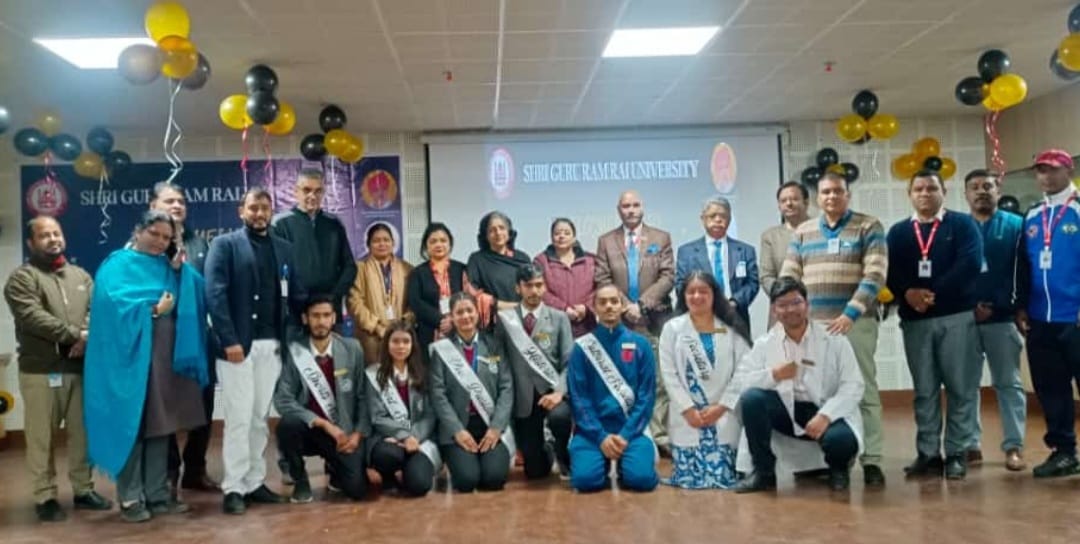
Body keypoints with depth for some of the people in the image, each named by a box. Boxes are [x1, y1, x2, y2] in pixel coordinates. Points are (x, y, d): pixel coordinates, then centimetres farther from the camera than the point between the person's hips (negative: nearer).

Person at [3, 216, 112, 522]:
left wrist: (86, 337, -15)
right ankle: (45, 497, 11)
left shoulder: (80, 276, 16)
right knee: (42, 436, 1)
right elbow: (33, 318, -15)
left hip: (80, 367, 5)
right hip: (41, 369, -5)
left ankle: (83, 489, 22)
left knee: (82, 432, 10)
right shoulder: (22, 278, -1)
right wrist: (74, 334, -17)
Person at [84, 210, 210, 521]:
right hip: (132, 357, -6)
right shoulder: (118, 265, -2)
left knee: (160, 426, 10)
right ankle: (130, 498, 7)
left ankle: (158, 494, 17)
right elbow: (112, 302, -17)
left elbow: (197, 292, 8)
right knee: (131, 426, -1)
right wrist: (152, 310, -14)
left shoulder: (169, 266, 16)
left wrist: (179, 269, -4)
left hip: (167, 357, 6)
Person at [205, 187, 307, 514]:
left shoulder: (283, 248, 14)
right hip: (238, 344, -4)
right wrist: (229, 340, -17)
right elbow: (215, 294, -9)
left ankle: (255, 482, 17)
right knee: (239, 417, -3)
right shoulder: (225, 245, 0)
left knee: (260, 417, 9)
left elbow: (297, 294, 13)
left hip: (271, 344, 5)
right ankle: (234, 488, 4)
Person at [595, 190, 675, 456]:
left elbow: (668, 277, 1)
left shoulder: (661, 238, 11)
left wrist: (642, 304, -10)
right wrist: (625, 306, -9)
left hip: (655, 319, 0)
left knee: (659, 381, -3)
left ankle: (660, 437, 1)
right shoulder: (606, 241, 11)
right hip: (620, 322, 0)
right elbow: (602, 280, 3)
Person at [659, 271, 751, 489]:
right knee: (689, 477, -6)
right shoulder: (672, 328, 5)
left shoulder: (732, 329, 5)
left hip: (724, 417, 0)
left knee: (723, 477, -8)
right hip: (686, 417, 0)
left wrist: (721, 407, -9)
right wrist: (688, 409, -9)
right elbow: (669, 375, -1)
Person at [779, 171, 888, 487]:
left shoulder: (868, 227, 3)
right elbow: (788, 278, 12)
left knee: (864, 390, -1)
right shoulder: (802, 233, 14)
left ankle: (871, 461, 3)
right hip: (811, 324, 3)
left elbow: (875, 274, -8)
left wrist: (850, 313, -16)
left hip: (855, 322, -3)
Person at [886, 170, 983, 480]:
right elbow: (891, 272, 3)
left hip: (957, 316, -2)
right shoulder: (898, 232, 15)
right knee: (924, 390, 6)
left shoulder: (963, 225, 6)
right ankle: (928, 453, 12)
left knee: (961, 388, 0)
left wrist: (934, 292, -16)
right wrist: (908, 294, -16)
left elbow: (969, 264, -9)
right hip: (914, 320, 3)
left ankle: (957, 453, 8)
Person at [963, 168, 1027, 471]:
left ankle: (1014, 446, 10)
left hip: (1001, 318, -1)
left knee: (1008, 383, 4)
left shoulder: (1014, 225, 5)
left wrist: (997, 305, -12)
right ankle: (970, 445, 13)